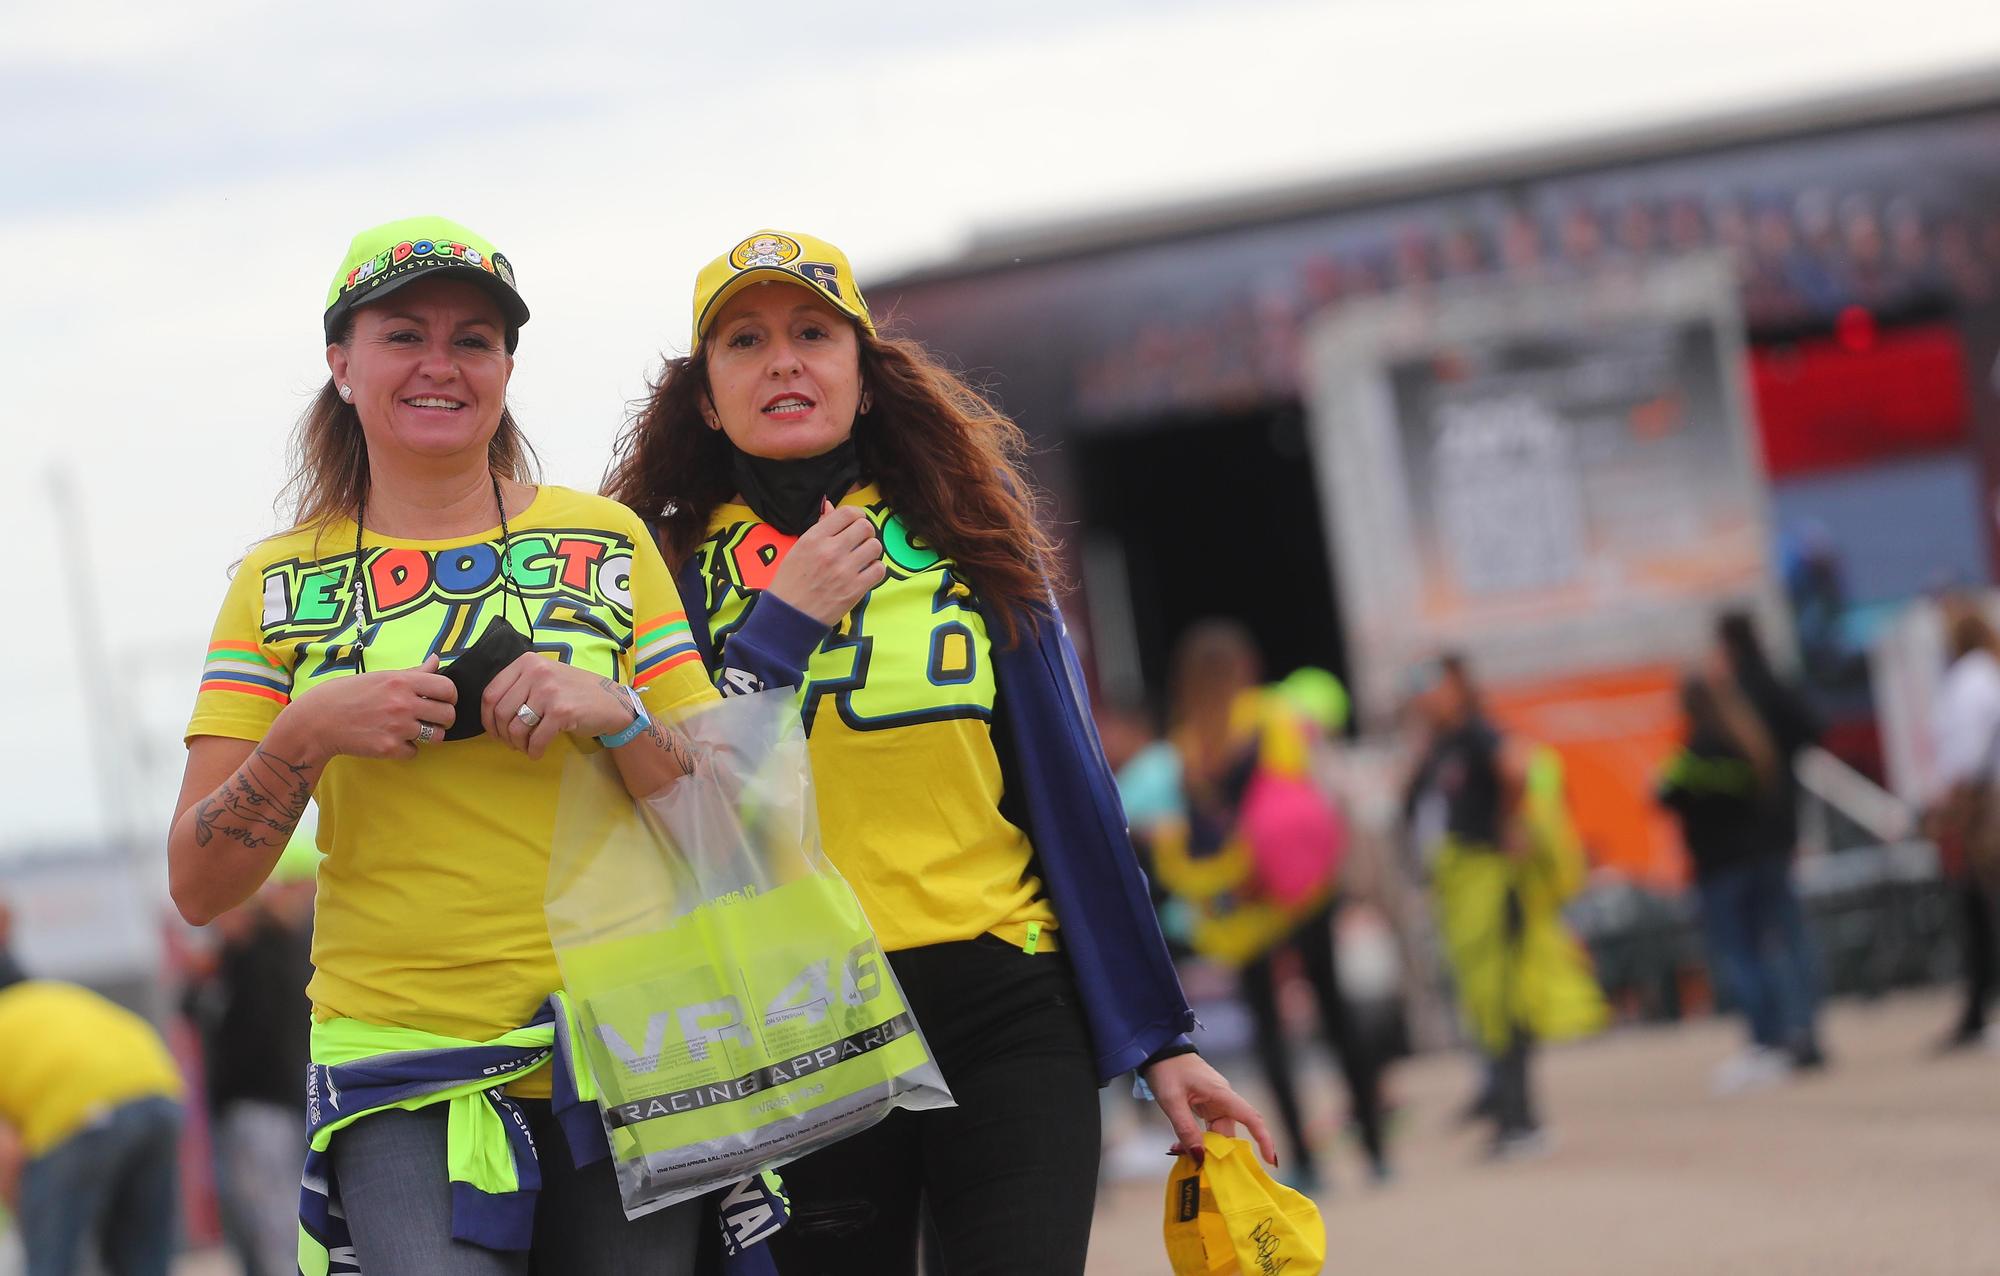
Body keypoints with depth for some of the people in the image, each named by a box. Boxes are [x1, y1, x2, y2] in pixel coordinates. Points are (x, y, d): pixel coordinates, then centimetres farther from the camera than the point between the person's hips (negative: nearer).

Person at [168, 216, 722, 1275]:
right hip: (402, 1074, -1)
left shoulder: (603, 542, 8)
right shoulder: (283, 583, 8)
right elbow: (199, 887, 3)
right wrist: (305, 735, -14)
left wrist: (615, 712, -13)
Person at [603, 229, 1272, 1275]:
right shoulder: (670, 572, 6)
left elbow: (1071, 800, 10)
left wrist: (1158, 1038, 7)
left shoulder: (964, 550, 9)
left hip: (1002, 1017, 0)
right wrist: (781, 623, -9)